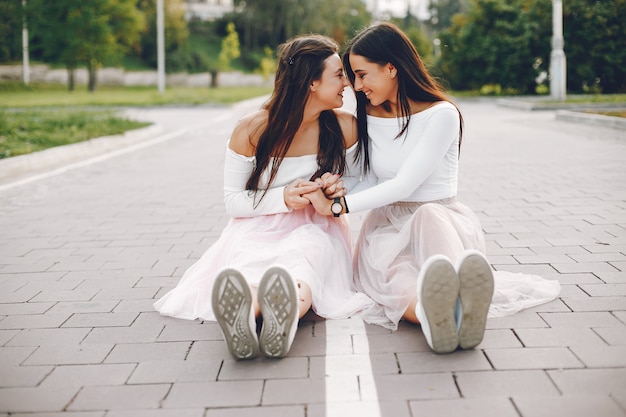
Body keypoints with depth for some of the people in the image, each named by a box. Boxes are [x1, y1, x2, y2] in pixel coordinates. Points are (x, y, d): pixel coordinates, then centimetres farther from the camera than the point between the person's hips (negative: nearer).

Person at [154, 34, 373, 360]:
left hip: (314, 228, 1)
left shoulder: (344, 127, -2)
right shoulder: (251, 131, -9)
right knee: (248, 268, -38)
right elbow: (233, 200, -2)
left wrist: (340, 187, -12)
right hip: (259, 229, 0)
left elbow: (354, 179, 15)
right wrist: (283, 198, -20)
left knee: (304, 255, -38)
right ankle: (240, 317, -74)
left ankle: (285, 320, -72)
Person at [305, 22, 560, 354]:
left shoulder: (441, 115, -8)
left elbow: (404, 185, -16)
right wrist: (334, 193, -11)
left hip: (442, 218, -2)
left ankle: (463, 303, -72)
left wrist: (336, 206, -17)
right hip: (387, 225, 2)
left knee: (428, 215, -42)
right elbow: (370, 181, 10)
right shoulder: (368, 117, 11)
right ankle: (432, 314, -74)